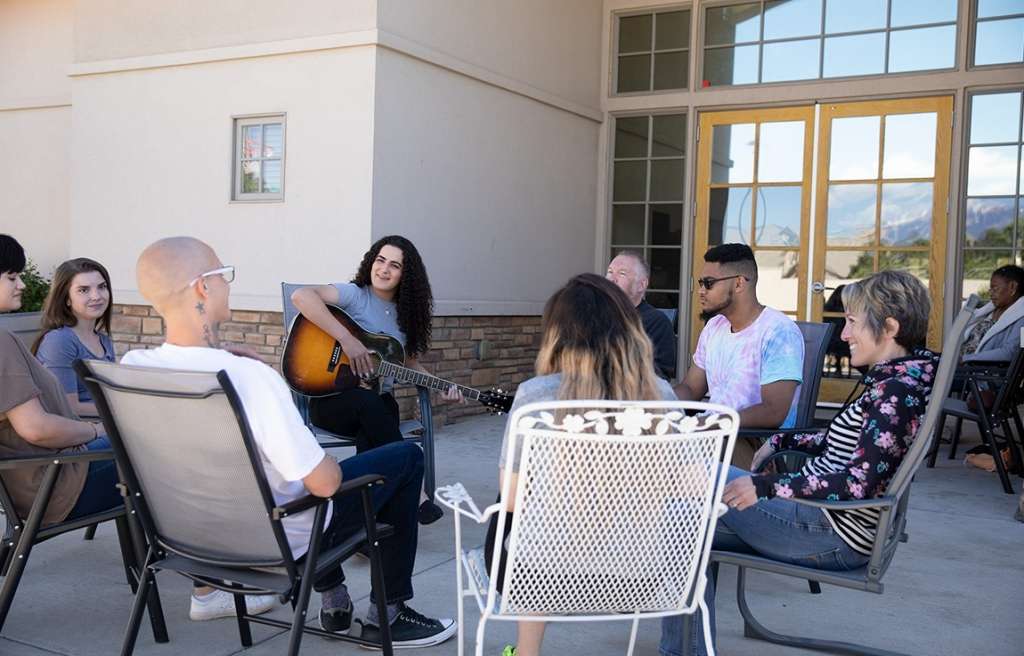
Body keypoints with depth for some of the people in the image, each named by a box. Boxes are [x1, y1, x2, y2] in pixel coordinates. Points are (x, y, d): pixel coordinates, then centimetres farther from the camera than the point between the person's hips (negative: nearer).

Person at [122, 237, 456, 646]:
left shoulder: (130, 368, -13)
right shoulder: (249, 376, -34)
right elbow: (324, 482, -27)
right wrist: (330, 467, -5)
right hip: (277, 541, -7)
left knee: (304, 454, 34)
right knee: (407, 458, 10)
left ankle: (334, 601, 37)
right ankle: (387, 615, 18)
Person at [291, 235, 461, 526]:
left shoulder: (405, 314, 12)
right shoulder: (354, 295, -6)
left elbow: (409, 363, 19)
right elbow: (301, 296, -24)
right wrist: (347, 339, -28)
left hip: (378, 403, 4)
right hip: (332, 399, -4)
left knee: (372, 438, -33)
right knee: (369, 402, -38)